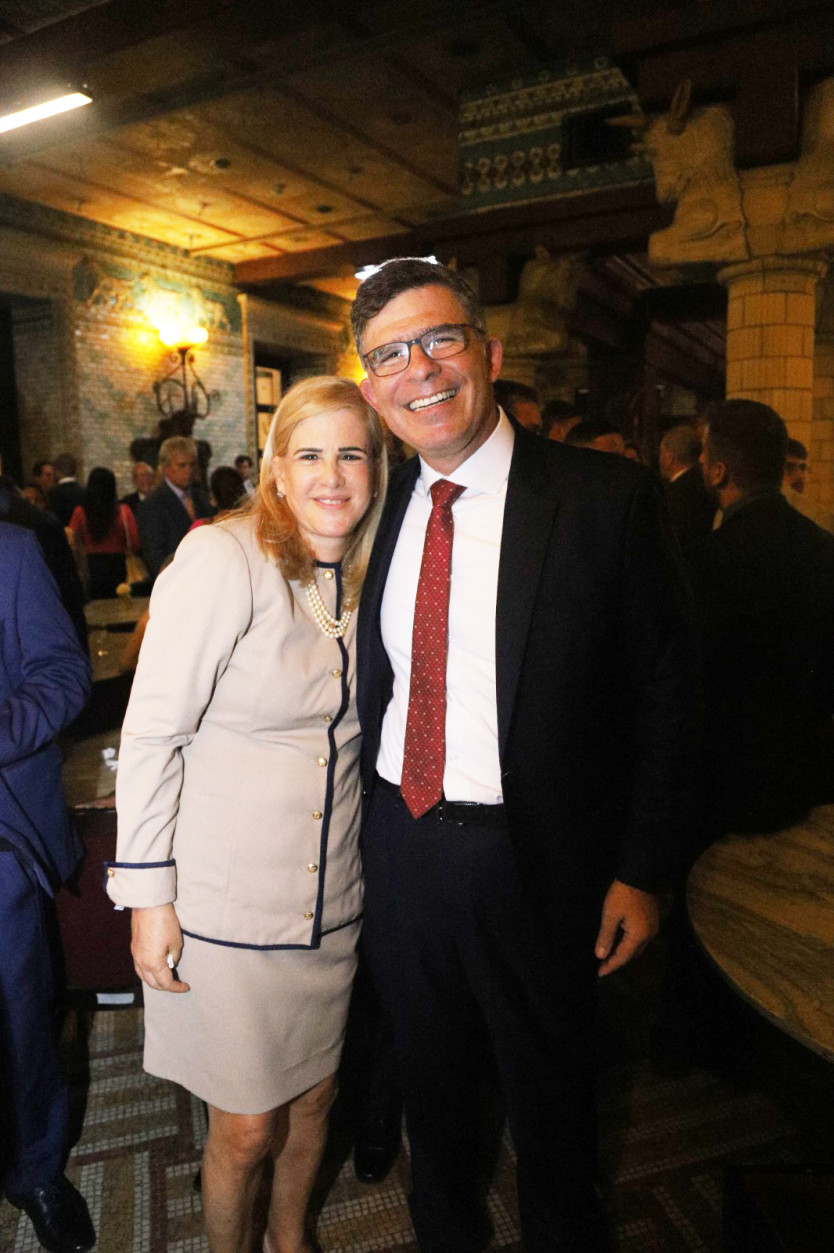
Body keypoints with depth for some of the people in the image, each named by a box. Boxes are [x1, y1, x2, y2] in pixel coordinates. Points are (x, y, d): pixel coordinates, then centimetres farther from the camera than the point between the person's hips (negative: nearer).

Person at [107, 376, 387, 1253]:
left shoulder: (367, 577, 3)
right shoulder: (223, 557, -16)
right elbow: (151, 733, -15)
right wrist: (148, 892, -14)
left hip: (333, 900, 6)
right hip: (226, 903, -5)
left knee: (314, 1093, 23)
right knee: (247, 1128, 12)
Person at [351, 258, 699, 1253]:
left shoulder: (604, 499, -13)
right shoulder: (382, 507, 1)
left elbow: (664, 692, -9)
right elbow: (373, 684, 8)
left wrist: (642, 870, -10)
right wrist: (356, 829, 5)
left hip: (531, 858, -4)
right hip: (399, 845, 5)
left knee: (549, 1101, 20)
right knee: (430, 1084, 27)